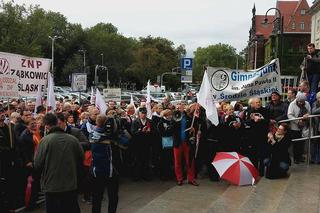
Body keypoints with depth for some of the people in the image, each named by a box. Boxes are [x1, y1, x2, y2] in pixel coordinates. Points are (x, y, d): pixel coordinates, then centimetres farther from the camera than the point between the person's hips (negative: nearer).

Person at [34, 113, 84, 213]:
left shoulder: (45, 140, -14)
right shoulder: (73, 139, -6)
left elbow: (37, 165, -11)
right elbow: (81, 159, 4)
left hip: (52, 187, -3)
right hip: (71, 186, 3)